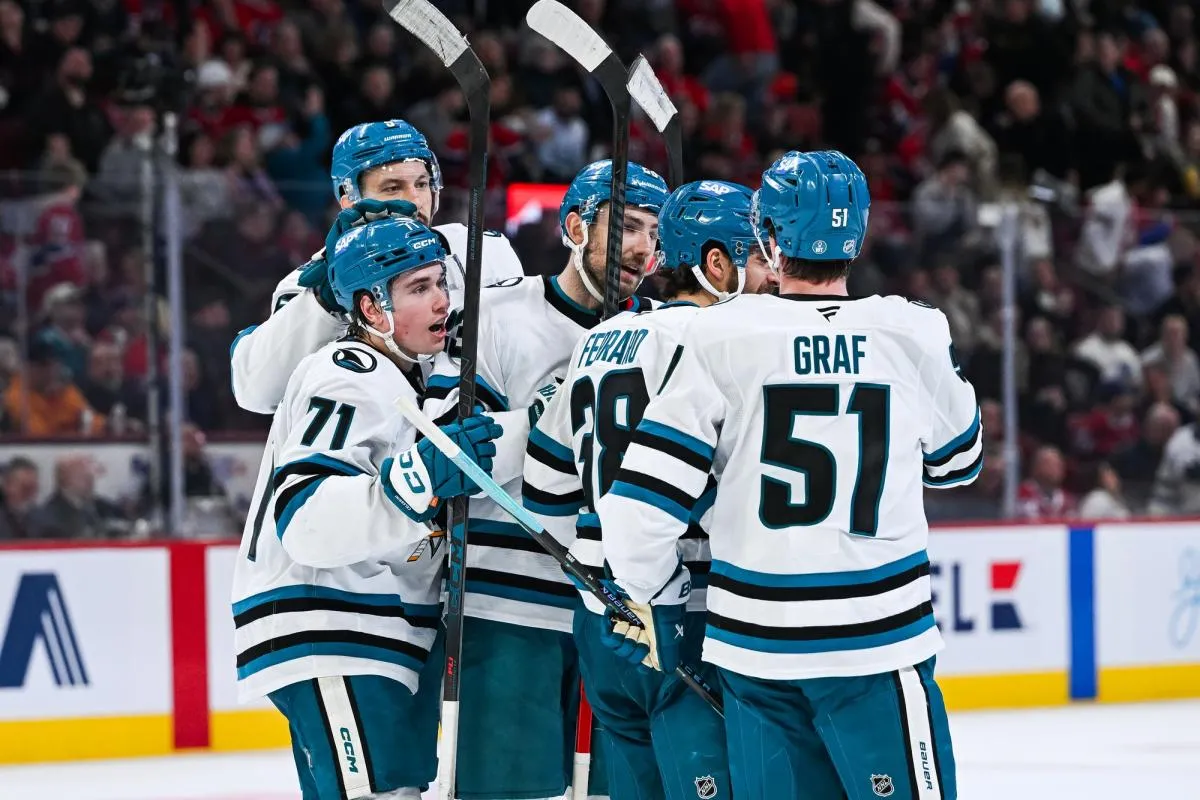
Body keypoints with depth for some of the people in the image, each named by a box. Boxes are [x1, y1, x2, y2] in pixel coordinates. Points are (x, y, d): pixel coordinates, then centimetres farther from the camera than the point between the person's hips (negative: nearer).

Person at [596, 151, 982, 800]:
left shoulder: (719, 339, -6)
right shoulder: (915, 337, -3)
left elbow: (645, 494, -8)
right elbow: (957, 460, 17)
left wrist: (652, 598, 8)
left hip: (754, 644, 1)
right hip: (877, 642, -1)